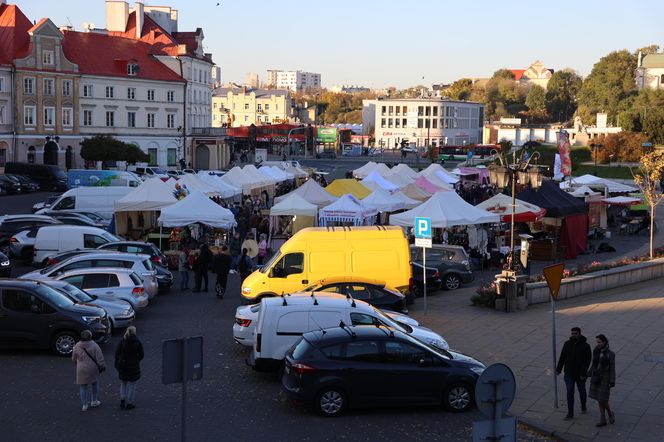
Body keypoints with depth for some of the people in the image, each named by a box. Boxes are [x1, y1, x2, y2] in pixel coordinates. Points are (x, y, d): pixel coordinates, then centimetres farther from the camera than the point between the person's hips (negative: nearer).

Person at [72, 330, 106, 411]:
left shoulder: (77, 346, -5)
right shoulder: (94, 346, -14)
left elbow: (74, 359, 7)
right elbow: (99, 358, -12)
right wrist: (102, 367, 1)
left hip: (81, 370, 1)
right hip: (93, 370, -1)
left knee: (83, 387, 10)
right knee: (95, 384, 20)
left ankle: (84, 405, 15)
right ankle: (94, 401, 30)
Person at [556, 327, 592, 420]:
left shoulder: (585, 346, -13)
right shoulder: (567, 344, -3)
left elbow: (587, 360, -15)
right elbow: (562, 357, 3)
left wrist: (583, 374, -21)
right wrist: (558, 369, 1)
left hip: (580, 374, -2)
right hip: (569, 374, 2)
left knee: (582, 391, 17)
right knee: (570, 393, 0)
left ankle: (583, 407, 41)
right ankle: (570, 414, 5)